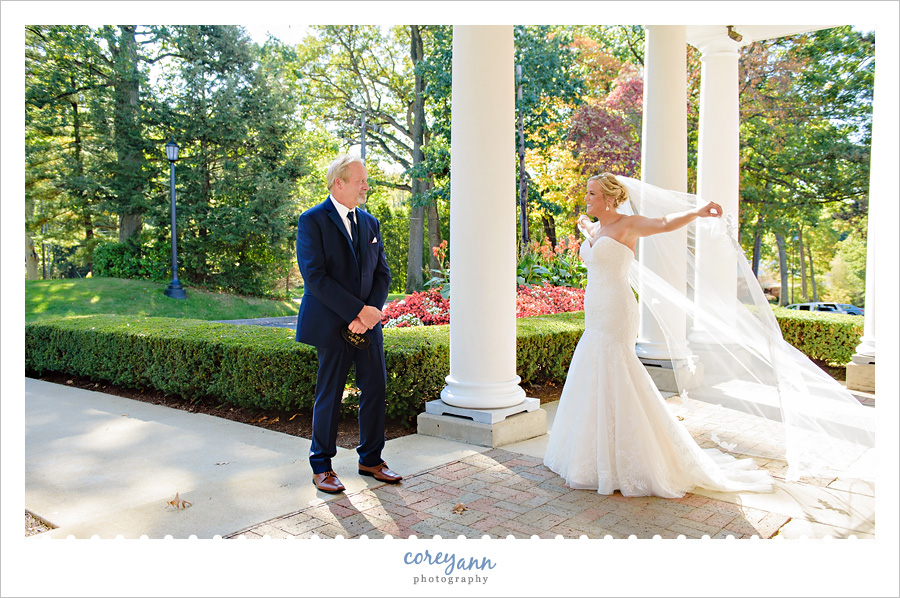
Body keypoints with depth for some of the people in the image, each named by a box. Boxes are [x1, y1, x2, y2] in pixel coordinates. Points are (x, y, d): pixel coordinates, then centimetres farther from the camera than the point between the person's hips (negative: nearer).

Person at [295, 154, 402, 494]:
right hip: (331, 324, -6)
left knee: (375, 389, 8)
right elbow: (315, 276, -15)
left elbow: (382, 273, 9)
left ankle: (371, 459, 24)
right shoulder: (312, 221, -6)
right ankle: (321, 467, 18)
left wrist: (371, 311, -8)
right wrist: (357, 311, -18)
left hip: (368, 324, 6)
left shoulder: (370, 223, 13)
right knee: (329, 396, 2)